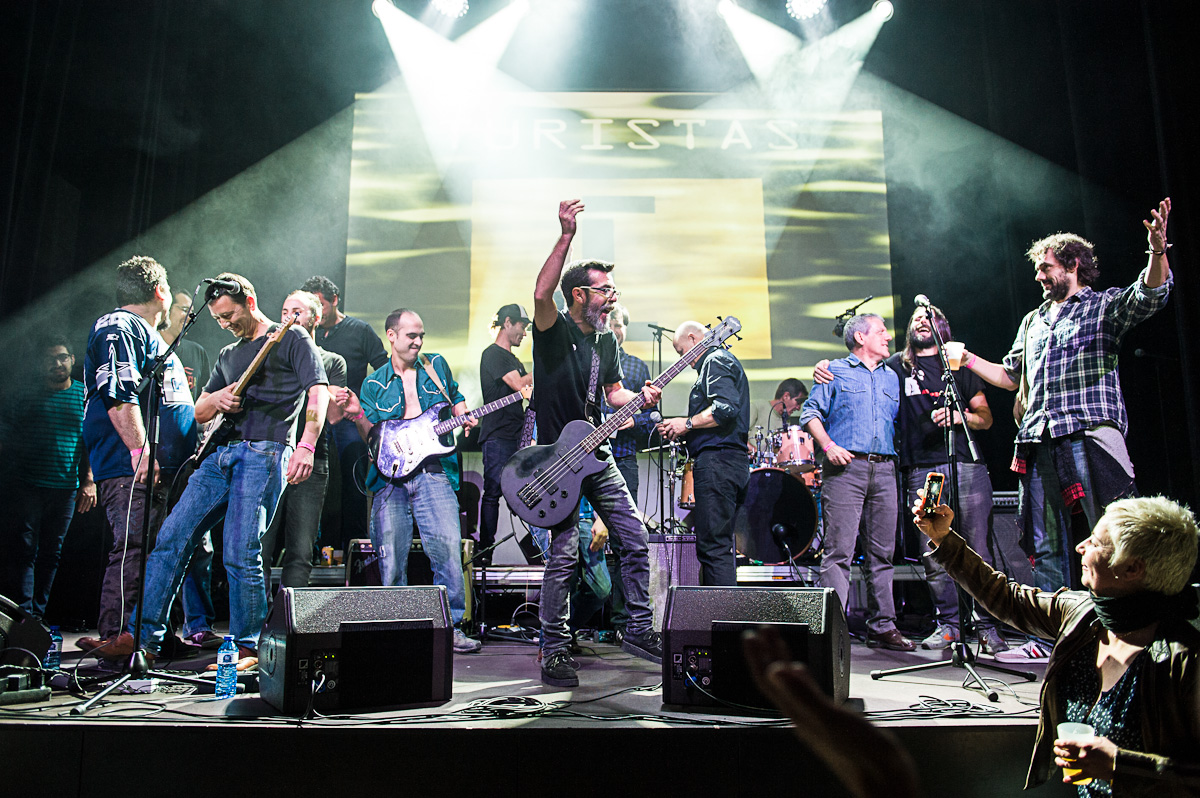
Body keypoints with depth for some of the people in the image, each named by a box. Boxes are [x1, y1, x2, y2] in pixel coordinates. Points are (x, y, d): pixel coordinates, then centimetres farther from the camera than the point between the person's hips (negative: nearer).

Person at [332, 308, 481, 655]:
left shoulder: (437, 366, 16)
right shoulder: (373, 384, 15)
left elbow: (457, 402, 26)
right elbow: (373, 440, 12)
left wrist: (464, 418, 4)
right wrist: (358, 415, -6)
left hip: (433, 473, 0)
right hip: (391, 478, 1)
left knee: (448, 548, -13)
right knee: (390, 559, -3)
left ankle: (451, 626, -2)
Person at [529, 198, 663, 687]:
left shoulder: (607, 340, 12)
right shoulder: (555, 330, -9)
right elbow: (541, 293, -31)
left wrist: (640, 398, -3)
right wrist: (567, 235, -35)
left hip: (597, 456, 7)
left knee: (636, 541, 5)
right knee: (563, 555, -7)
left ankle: (639, 630, 20)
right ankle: (554, 651, 7)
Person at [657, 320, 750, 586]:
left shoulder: (715, 361, -4)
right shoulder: (726, 361, 27)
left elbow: (726, 408, -21)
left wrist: (687, 424, -10)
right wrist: (681, 432, 17)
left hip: (717, 460, -11)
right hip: (734, 461, 11)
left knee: (712, 546, -13)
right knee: (720, 545, 12)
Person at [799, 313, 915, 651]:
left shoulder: (892, 378, 23)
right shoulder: (836, 371, 7)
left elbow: (897, 423, 26)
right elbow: (810, 412, 1)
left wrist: (896, 454, 10)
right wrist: (828, 445, -12)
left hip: (884, 470, 5)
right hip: (845, 468, -5)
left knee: (882, 553, 6)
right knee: (839, 551, -10)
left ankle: (882, 626, 14)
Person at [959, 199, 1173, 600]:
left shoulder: (1104, 305, 9)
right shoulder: (1032, 321, 27)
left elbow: (1150, 293, -12)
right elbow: (1010, 376, 31)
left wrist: (1157, 249, -30)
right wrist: (968, 359, 22)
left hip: (1090, 432, -5)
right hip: (1038, 442, 6)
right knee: (1047, 547, 4)